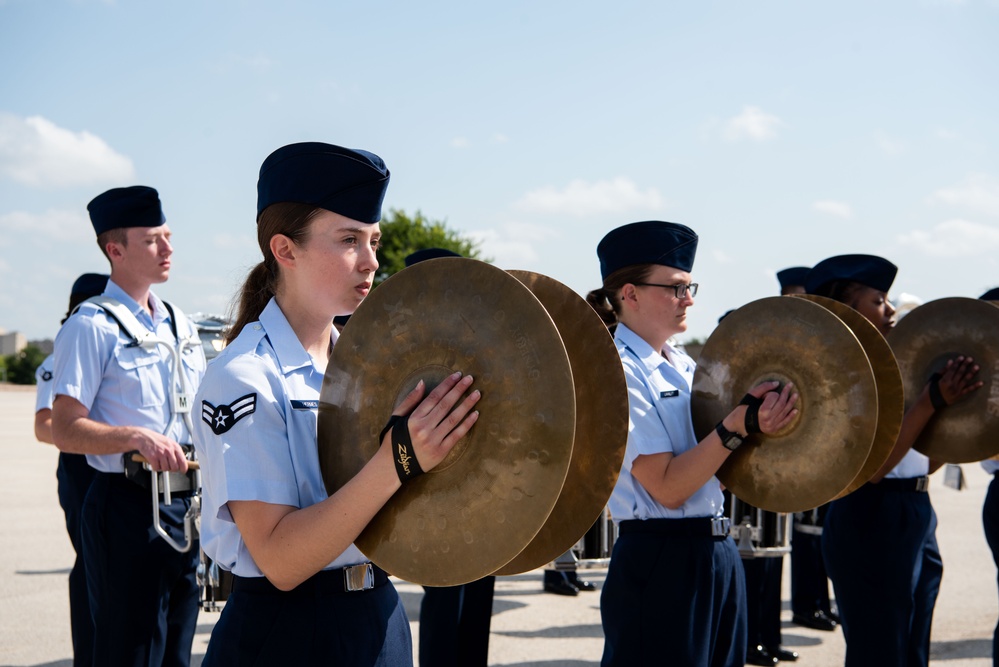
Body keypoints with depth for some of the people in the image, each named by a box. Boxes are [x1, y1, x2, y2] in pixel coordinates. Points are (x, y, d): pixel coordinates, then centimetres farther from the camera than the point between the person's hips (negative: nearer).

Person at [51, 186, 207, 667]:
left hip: (186, 504, 7)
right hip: (129, 506, -7)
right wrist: (136, 438, -29)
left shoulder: (179, 326, 15)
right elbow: (65, 431, -15)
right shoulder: (92, 326, -9)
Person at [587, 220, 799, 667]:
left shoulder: (683, 367, 12)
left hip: (718, 553, 8)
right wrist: (737, 425, -26)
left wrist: (763, 421, 0)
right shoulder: (619, 373, -13)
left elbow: (714, 471, 13)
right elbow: (667, 488, -19)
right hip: (661, 562, -8)